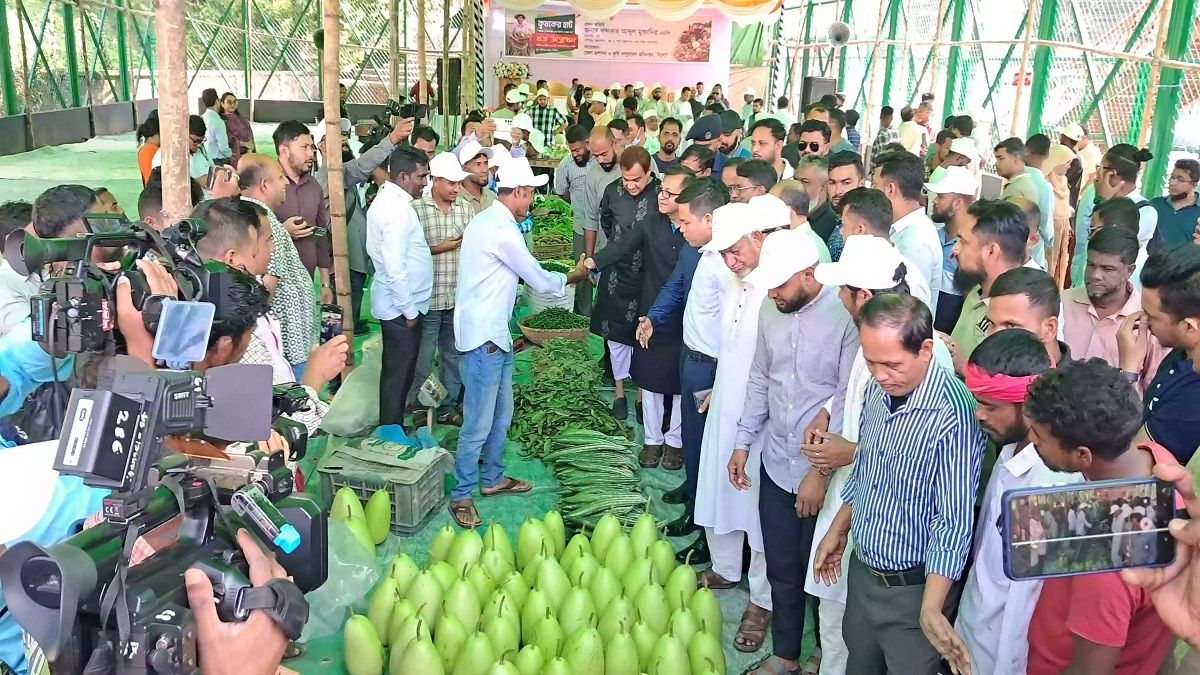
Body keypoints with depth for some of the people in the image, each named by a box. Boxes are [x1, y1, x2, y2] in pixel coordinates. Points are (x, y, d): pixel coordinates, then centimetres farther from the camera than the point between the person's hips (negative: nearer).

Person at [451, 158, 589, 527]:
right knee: (479, 423, -3)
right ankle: (461, 496, 8)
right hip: (484, 337, -11)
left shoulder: (488, 219, 12)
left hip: (494, 333, 11)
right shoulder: (502, 230, -20)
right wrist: (573, 276, 6)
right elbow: (540, 281, -13)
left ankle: (493, 478, 33)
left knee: (501, 413, 19)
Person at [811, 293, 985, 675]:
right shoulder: (878, 389, -3)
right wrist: (837, 532, 17)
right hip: (862, 570, 7)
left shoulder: (953, 417, -28)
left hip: (914, 587, -7)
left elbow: (953, 523, -25)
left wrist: (930, 607, -29)